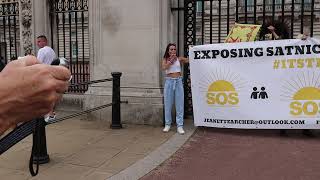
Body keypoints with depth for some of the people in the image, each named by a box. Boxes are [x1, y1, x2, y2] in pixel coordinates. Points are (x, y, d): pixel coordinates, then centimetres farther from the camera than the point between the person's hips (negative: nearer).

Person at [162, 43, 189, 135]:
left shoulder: (179, 59, 5)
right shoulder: (165, 59, 5)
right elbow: (164, 68, -13)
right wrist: (171, 60, -14)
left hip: (178, 81, 0)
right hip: (169, 82, 0)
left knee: (179, 104, 0)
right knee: (168, 104, 6)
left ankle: (180, 126, 4)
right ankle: (167, 124, 18)